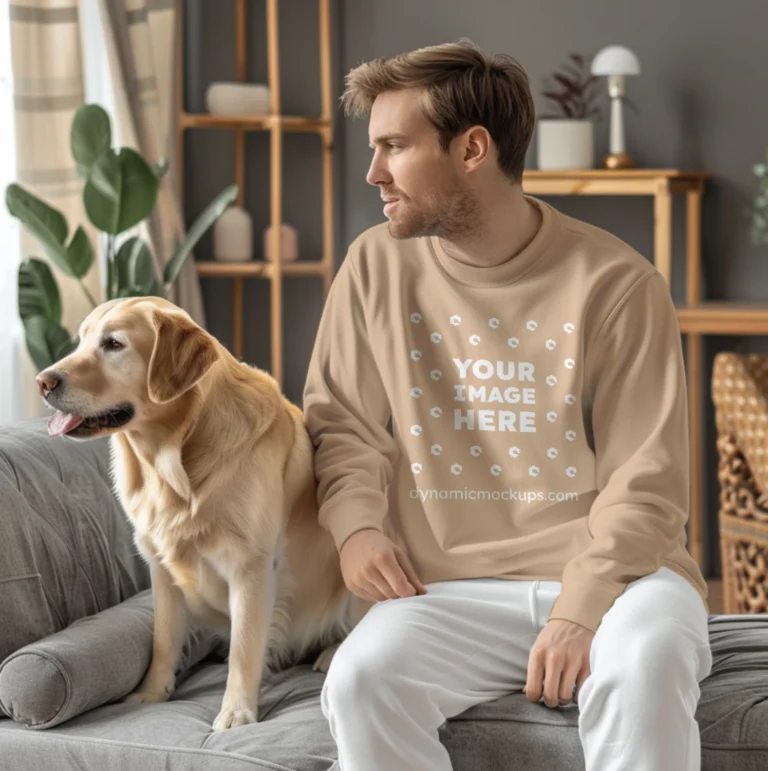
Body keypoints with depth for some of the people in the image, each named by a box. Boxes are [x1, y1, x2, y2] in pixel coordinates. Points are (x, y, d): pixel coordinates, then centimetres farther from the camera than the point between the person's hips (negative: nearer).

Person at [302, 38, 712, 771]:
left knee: (644, 670, -37)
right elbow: (343, 421, 15)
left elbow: (645, 483, -7)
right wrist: (356, 523, -5)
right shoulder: (377, 265, 5)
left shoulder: (615, 283, -6)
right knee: (361, 681, -29)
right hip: (453, 587, 3)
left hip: (608, 572, -2)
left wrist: (581, 611, -20)